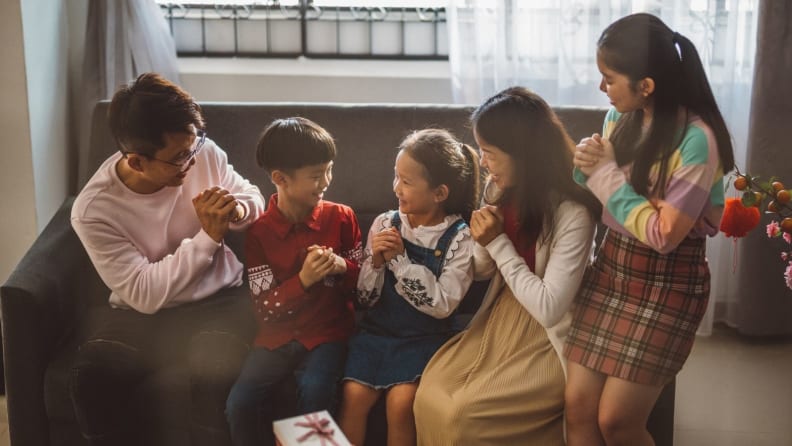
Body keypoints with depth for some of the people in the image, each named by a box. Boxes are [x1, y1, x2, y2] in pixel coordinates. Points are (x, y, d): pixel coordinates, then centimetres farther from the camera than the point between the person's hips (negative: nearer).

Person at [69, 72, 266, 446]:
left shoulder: (203, 152, -10)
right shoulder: (93, 210, -18)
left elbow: (253, 197, 9)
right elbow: (145, 294, -21)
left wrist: (238, 210, -16)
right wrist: (208, 235, -25)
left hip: (218, 299, 1)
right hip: (143, 313, 0)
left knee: (215, 371, -31)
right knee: (91, 380, -28)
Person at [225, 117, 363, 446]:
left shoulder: (341, 217, -1)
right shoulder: (259, 233, -4)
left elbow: (363, 282, 8)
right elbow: (265, 309, -7)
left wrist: (343, 267, -14)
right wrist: (303, 279, -22)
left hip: (328, 332, 0)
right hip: (279, 335, 1)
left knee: (315, 392, -29)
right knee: (240, 404, -20)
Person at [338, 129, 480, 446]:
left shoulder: (460, 238, -8)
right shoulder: (385, 224, 0)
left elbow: (442, 305, -16)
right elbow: (366, 298, 4)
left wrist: (400, 259, -19)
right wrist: (376, 262, -17)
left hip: (424, 337, -3)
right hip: (378, 330, 3)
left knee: (400, 401, -23)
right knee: (354, 394, -19)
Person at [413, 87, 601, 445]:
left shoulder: (572, 214, -22)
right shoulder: (502, 190, -1)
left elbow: (548, 309, -23)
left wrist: (499, 243, -21)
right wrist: (484, 244, -11)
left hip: (547, 340, -6)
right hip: (499, 321, 6)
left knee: (462, 415, -20)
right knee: (429, 398, -13)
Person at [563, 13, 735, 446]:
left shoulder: (696, 138, -21)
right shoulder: (619, 118, 0)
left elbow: (663, 235, -23)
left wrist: (607, 172, -16)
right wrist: (585, 165, -10)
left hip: (666, 286, -6)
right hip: (609, 269, 6)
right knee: (577, 406, 2)